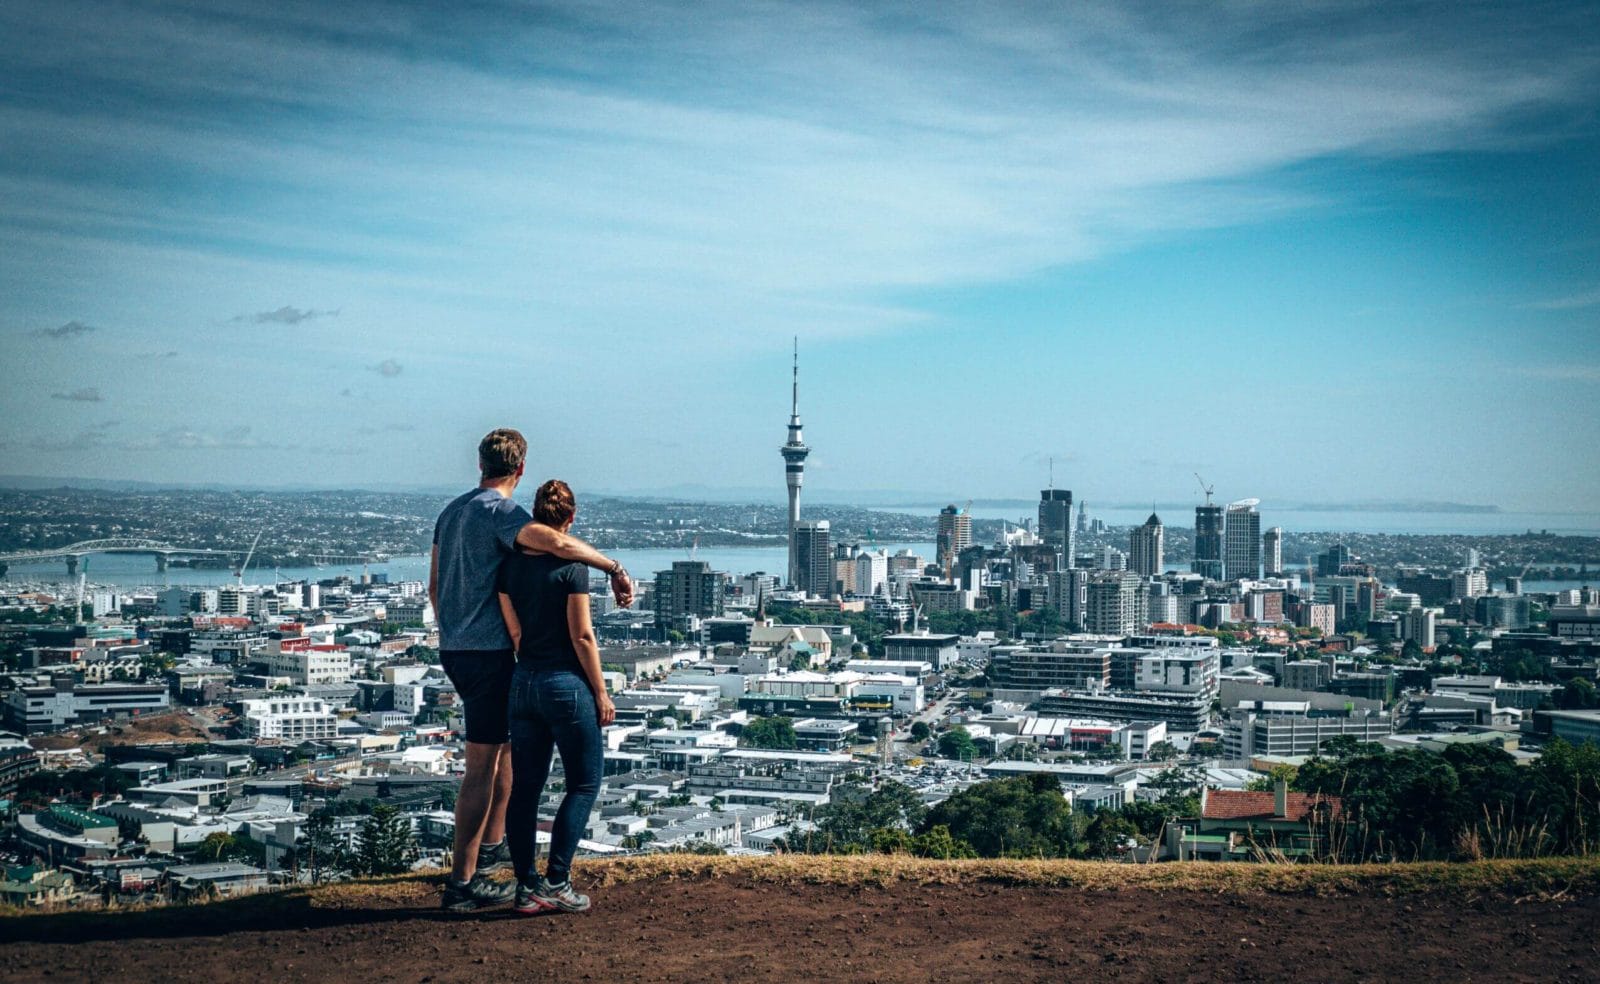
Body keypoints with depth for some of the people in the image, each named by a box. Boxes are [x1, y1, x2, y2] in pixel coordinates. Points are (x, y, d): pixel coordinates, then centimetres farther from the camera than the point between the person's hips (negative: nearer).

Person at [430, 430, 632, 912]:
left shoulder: (452, 510, 13)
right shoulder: (499, 511, -14)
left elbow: (434, 586, 20)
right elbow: (556, 542, -32)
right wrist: (615, 569, -24)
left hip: (454, 649, 9)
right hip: (488, 651, -9)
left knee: (506, 742, 24)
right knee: (481, 764, -5)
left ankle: (492, 846, 33)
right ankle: (462, 881, -2)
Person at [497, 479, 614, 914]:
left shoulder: (510, 565, 3)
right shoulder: (570, 567, -14)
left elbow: (514, 631, 9)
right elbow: (582, 637, -13)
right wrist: (601, 693, -5)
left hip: (523, 682, 6)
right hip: (566, 683, -6)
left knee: (525, 785, 11)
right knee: (584, 782, 7)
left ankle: (526, 887, 13)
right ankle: (555, 881, 0)